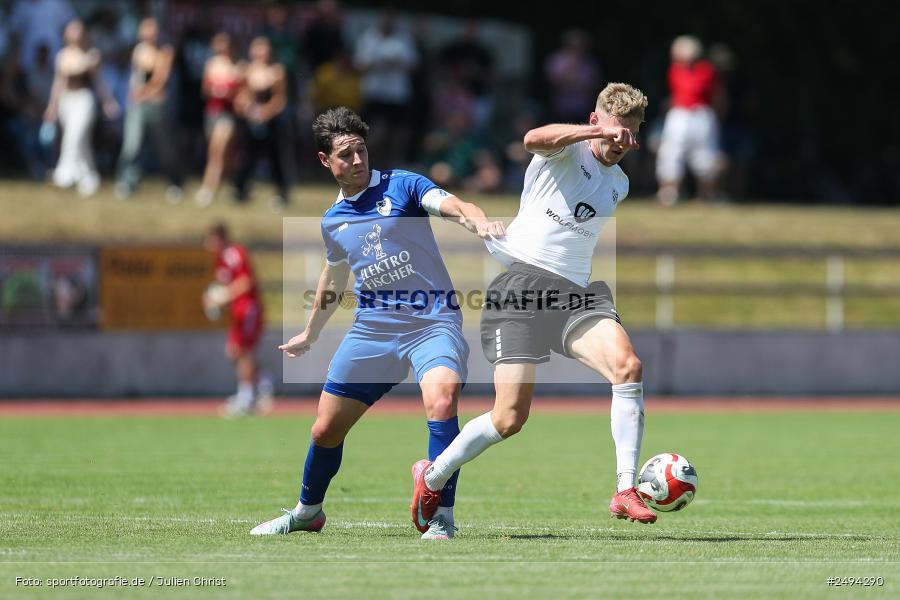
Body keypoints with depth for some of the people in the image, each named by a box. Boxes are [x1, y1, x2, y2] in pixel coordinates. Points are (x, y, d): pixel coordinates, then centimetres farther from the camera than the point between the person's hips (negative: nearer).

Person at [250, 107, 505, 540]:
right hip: (372, 327, 5)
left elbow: (453, 205, -20)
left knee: (441, 399, -32)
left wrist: (477, 220, -44)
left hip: (432, 321, -5)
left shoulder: (402, 186, -3)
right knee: (326, 430, 9)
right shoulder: (332, 221, 13)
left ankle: (441, 517, -23)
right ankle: (307, 512, 37)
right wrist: (310, 334, 42)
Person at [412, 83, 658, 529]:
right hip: (520, 281, -6)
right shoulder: (566, 151, -1)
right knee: (510, 419, -9)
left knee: (627, 365, -25)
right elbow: (533, 139, -26)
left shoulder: (618, 185, 22)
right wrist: (600, 132, -32)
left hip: (574, 292, 6)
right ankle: (432, 476, 18)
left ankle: (626, 492, -23)